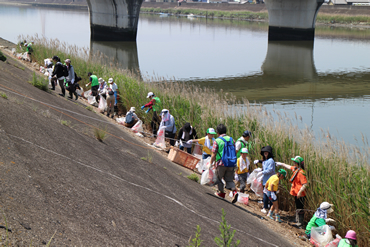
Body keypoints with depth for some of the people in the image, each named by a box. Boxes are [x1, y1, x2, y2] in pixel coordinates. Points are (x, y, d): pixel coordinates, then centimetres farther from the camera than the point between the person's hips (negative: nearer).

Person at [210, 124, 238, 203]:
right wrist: (234, 164, 20)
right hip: (231, 164, 4)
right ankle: (234, 191, -11)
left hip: (221, 163, -4)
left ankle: (221, 193, 27)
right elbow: (234, 152, 10)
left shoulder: (217, 141, -8)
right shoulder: (231, 139, 6)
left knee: (219, 178, 17)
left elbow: (213, 155, -8)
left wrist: (211, 163, 6)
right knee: (229, 179, 12)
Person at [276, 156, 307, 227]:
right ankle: (297, 221, 25)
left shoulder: (301, 172, -21)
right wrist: (281, 164, 45)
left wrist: (300, 192, -29)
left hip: (300, 194, -10)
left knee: (299, 208, -5)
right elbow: (289, 167, 33)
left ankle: (300, 223, 0)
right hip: (296, 193, 10)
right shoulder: (295, 169, 9)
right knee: (297, 208, 17)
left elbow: (305, 184, -26)